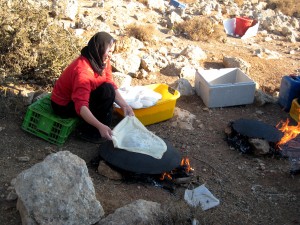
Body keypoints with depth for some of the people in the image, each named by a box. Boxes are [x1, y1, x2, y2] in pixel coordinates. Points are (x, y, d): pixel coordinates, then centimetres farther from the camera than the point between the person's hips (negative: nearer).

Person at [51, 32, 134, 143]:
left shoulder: (102, 62, -8)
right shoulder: (83, 71, -35)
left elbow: (112, 85, -6)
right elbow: (81, 106, -42)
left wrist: (125, 106, -19)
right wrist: (100, 126, -51)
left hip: (79, 96, 9)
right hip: (64, 105, -9)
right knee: (107, 91, -23)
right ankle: (88, 132, -12)